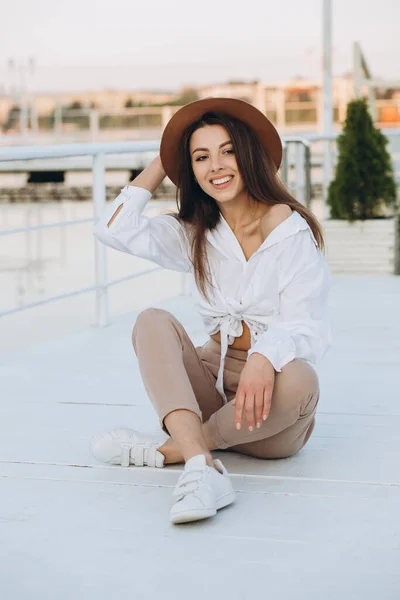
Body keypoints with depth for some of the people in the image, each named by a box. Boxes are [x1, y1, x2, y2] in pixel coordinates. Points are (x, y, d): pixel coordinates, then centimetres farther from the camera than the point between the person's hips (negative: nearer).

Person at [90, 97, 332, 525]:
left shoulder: (292, 230, -6)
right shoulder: (196, 234, 12)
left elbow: (304, 327, -14)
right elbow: (114, 229, 2)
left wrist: (264, 359, -36)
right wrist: (163, 162, 10)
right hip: (211, 384, 4)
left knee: (298, 379, -37)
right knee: (153, 321, -20)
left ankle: (168, 449, -22)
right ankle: (201, 467, -40)